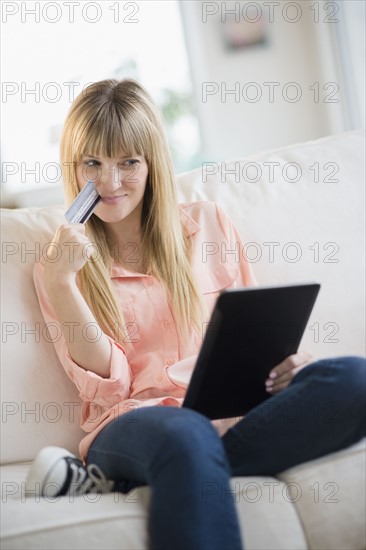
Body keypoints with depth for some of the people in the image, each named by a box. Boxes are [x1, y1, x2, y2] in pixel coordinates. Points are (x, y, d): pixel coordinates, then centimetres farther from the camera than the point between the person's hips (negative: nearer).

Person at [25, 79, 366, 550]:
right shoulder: (59, 266, 14)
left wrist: (282, 358, -3)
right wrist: (61, 284, -7)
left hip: (235, 410, 5)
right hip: (136, 419, -5)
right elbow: (107, 386, 3)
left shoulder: (207, 223, 18)